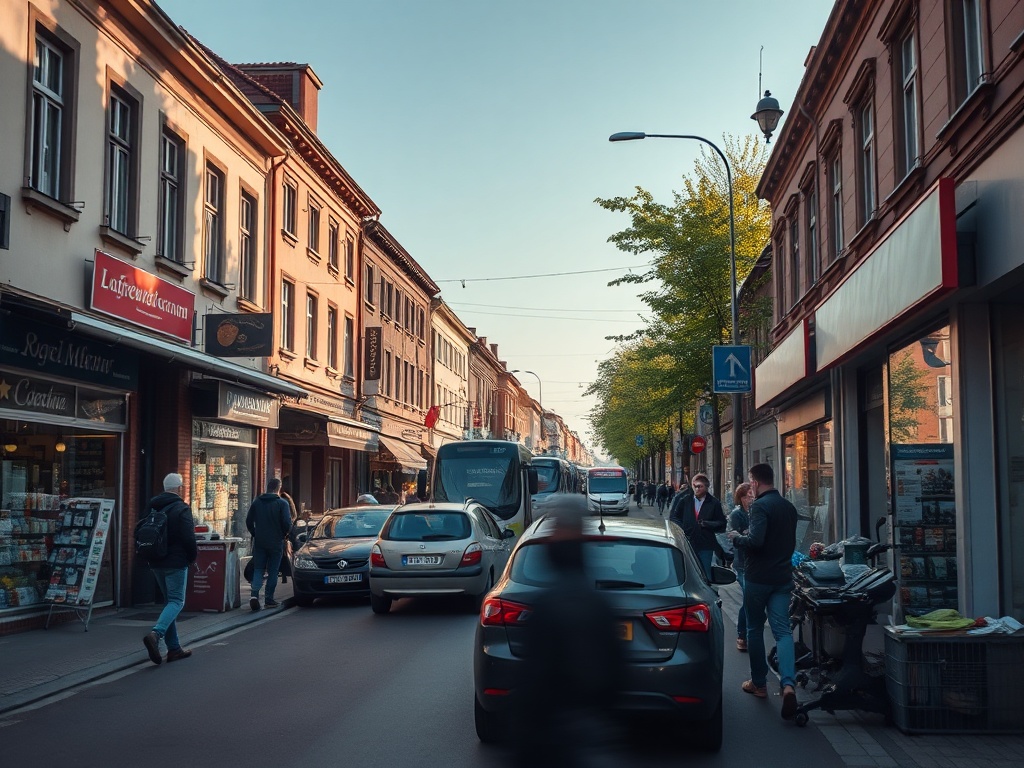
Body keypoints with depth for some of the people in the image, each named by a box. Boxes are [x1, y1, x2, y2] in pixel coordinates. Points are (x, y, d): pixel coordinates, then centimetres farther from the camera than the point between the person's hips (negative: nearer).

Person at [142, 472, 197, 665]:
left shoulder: (153, 508, 10)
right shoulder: (182, 509, -12)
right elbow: (189, 538, -17)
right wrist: (192, 557, -2)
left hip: (156, 563, 7)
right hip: (176, 562, -7)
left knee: (170, 601, 14)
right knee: (176, 601, -4)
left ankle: (174, 648, 13)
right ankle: (155, 634, -28)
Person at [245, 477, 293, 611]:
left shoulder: (256, 502, 4)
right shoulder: (282, 503, -8)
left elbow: (248, 521, 5)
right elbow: (287, 523, -14)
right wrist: (284, 534, 5)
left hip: (259, 543, 3)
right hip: (276, 543, -3)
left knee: (258, 570, 7)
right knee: (272, 571, 7)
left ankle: (254, 593, -16)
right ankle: (269, 599, 7)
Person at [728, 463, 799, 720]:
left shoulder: (760, 506, -15)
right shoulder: (789, 507, 10)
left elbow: (756, 541, -26)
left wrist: (737, 538, -6)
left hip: (758, 578, -6)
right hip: (783, 577, 6)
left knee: (755, 630, 11)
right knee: (782, 630, -1)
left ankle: (759, 683, 20)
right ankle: (788, 684, -20)